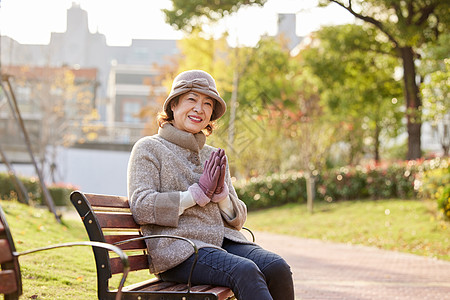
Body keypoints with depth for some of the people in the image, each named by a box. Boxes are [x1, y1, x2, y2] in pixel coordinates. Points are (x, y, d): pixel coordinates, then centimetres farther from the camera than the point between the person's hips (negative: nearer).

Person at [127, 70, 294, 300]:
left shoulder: (213, 157, 21)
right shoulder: (148, 148, 6)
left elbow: (238, 219, 18)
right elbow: (141, 208, -8)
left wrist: (220, 193, -4)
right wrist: (199, 193, -8)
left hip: (223, 242, 6)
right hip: (177, 250, -5)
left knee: (277, 268, -25)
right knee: (245, 272, -33)